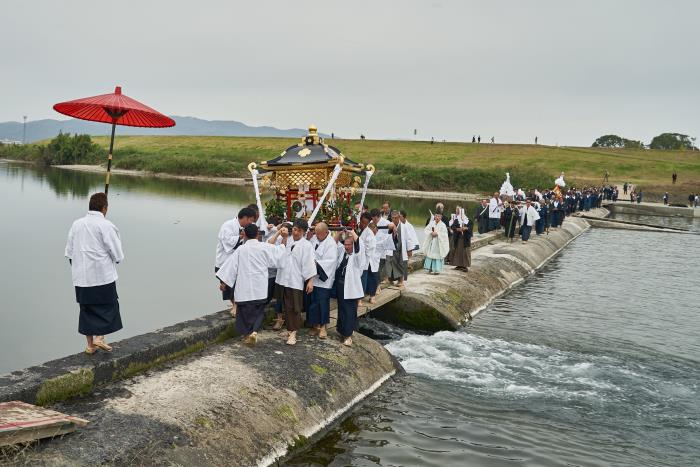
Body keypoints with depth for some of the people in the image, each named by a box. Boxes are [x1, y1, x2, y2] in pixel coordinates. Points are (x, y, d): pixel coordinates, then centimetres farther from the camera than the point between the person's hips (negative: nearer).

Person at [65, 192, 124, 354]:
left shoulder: (76, 224, 5)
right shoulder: (106, 226, -12)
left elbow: (69, 252, 10)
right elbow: (118, 256, -12)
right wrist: (115, 259, 10)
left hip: (81, 278, 5)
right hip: (103, 277, -5)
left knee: (87, 309, 14)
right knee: (108, 306, 10)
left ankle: (90, 345, 19)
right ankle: (99, 337, 0)